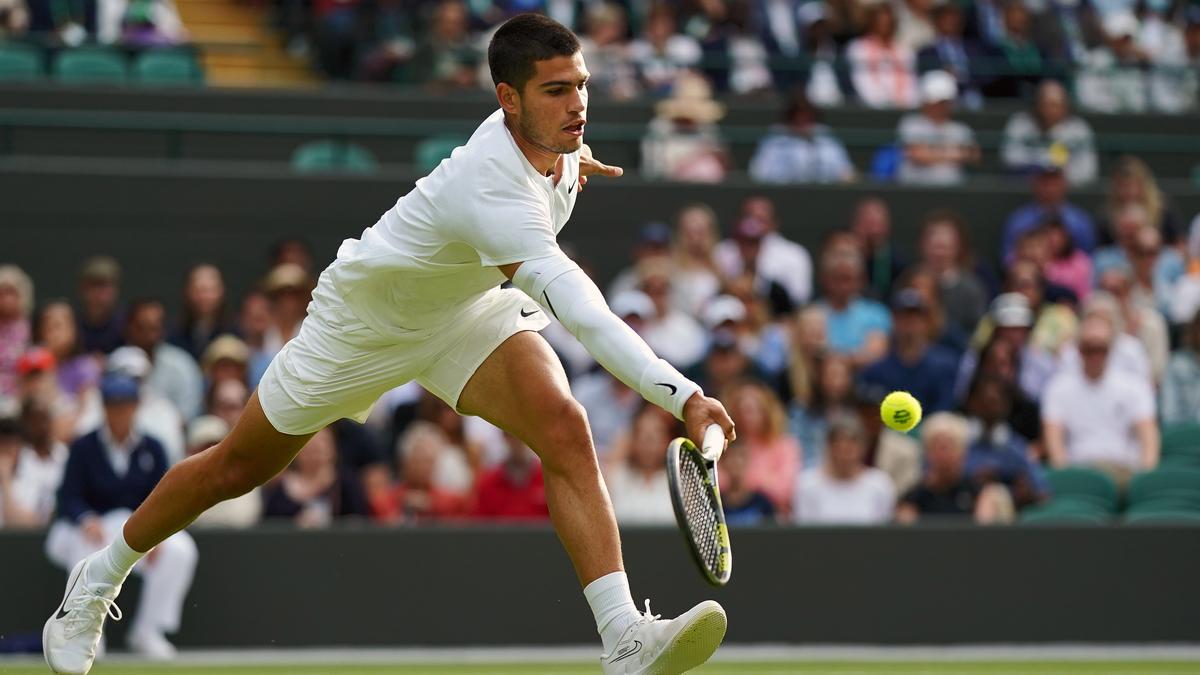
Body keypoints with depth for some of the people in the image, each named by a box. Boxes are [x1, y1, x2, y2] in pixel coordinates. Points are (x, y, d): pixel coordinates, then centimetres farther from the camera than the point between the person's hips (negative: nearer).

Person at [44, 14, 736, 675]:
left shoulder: (553, 130, -18)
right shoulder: (496, 189, -43)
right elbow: (582, 314, -53)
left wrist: (570, 161, 15)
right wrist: (685, 398, -60)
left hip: (470, 308, 6)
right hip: (366, 317, -6)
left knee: (563, 426, -24)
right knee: (238, 469, 13)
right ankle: (100, 579, 39)